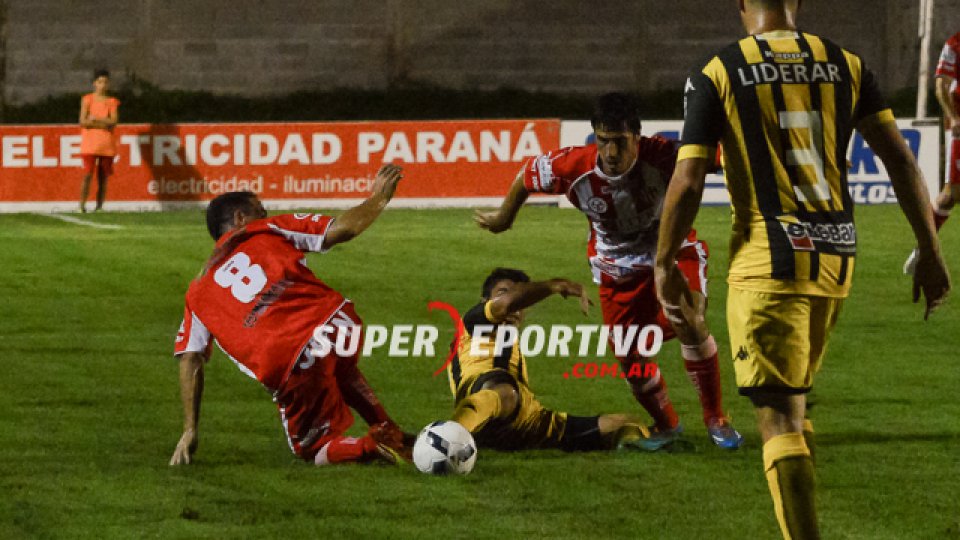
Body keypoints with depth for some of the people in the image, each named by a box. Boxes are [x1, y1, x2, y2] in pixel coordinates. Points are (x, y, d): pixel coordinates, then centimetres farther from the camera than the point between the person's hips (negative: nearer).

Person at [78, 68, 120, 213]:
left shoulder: (112, 102, 10)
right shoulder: (87, 100, 5)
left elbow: (114, 121, -4)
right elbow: (83, 122, -6)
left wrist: (95, 119, -11)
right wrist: (104, 123, -9)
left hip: (107, 144, 2)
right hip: (89, 143, -2)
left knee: (103, 177, 2)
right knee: (87, 175, -13)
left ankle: (99, 206, 5)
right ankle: (82, 205, -15)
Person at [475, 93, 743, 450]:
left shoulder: (663, 157, -33)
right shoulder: (572, 168, -27)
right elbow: (527, 175, -5)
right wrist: (504, 217, 14)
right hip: (617, 269, 2)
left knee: (691, 324, -27)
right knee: (632, 362, 2)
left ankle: (716, 420, -7)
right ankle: (666, 425, 34)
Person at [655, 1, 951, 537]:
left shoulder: (718, 75, -5)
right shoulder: (845, 65, 6)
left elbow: (688, 183, -7)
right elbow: (900, 158, 3)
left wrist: (665, 264, 6)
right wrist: (931, 251, 8)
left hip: (768, 259, -5)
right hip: (836, 257, 5)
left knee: (779, 416, -4)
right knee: (794, 404, 21)